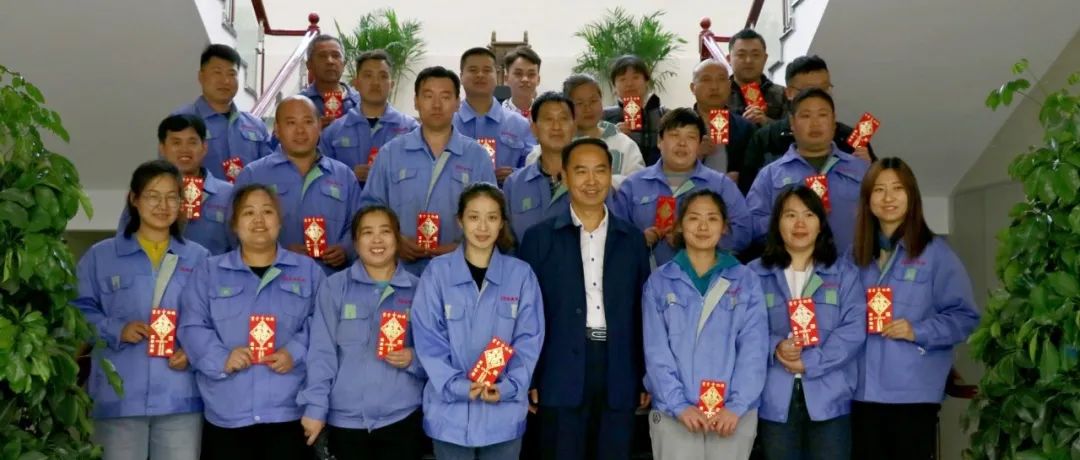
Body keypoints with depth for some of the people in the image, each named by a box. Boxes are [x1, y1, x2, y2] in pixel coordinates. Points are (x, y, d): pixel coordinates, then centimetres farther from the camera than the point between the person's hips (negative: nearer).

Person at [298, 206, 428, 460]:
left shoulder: (417, 289, 3)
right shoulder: (333, 287, -1)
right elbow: (321, 351, -3)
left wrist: (413, 359, -12)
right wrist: (315, 407, -7)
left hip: (402, 417, 1)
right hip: (345, 418, -1)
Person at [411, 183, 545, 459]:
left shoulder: (521, 274, 1)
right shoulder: (437, 272, -2)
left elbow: (530, 339, 0)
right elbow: (428, 339, -5)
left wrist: (507, 387, -13)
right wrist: (457, 385, -16)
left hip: (504, 413, 1)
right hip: (450, 411, -1)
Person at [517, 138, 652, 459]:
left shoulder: (632, 239, 9)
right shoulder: (539, 238, 2)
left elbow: (642, 312, 10)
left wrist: (647, 379, 7)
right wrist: (527, 380, -4)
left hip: (619, 379, 2)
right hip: (561, 378, -2)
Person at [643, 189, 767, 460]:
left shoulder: (746, 281, 5)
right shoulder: (659, 282, 4)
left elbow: (754, 349, -2)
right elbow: (656, 351, -2)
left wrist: (736, 406, -13)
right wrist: (679, 405, -13)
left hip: (733, 415, 1)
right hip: (674, 414, 0)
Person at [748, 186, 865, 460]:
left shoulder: (844, 273, 8)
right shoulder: (755, 274, 7)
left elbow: (854, 330, -4)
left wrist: (810, 362, -14)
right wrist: (774, 348, -20)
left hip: (828, 398, 0)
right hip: (775, 400, 0)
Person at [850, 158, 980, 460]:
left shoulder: (935, 252, -2)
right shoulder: (856, 255, 11)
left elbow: (965, 317, -4)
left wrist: (917, 331, -16)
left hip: (914, 392, -4)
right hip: (864, 390, 4)